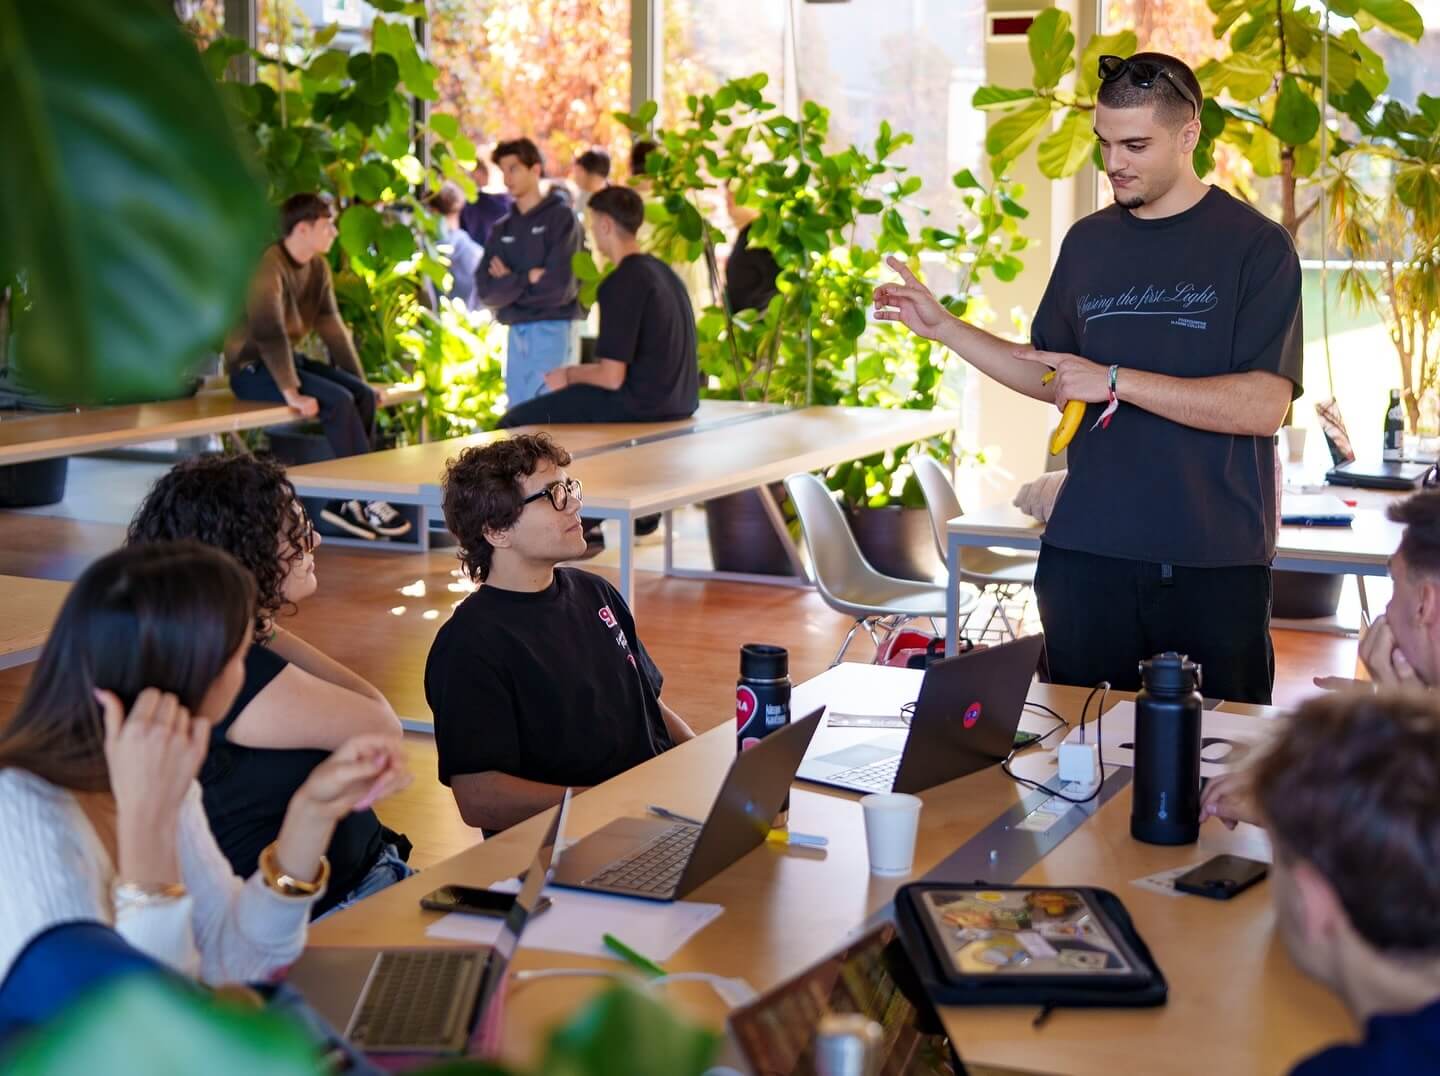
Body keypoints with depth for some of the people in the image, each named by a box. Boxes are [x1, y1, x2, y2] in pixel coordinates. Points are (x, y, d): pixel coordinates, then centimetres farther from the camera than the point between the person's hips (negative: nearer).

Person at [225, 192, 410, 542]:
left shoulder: (318, 268, 5)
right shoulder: (269, 266, -22)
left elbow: (331, 326, 8)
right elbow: (269, 332, -30)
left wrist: (360, 380, 3)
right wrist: (291, 392, -36)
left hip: (287, 359, 9)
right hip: (252, 368, -9)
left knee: (362, 394, -11)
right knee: (338, 401, -26)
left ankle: (345, 500, -8)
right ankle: (365, 500, -19)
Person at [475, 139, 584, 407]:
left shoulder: (561, 216, -2)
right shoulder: (502, 229, 13)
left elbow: (559, 286, -13)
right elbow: (486, 291, 2)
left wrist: (510, 283, -2)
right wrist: (528, 278, -11)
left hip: (553, 332, -6)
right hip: (516, 334, 6)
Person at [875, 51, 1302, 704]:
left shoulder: (1255, 246, -5)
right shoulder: (1089, 242, 11)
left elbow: (1263, 406, -14)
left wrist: (1115, 380, -17)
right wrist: (941, 327, 9)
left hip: (1215, 561, -4)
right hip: (1088, 551, 4)